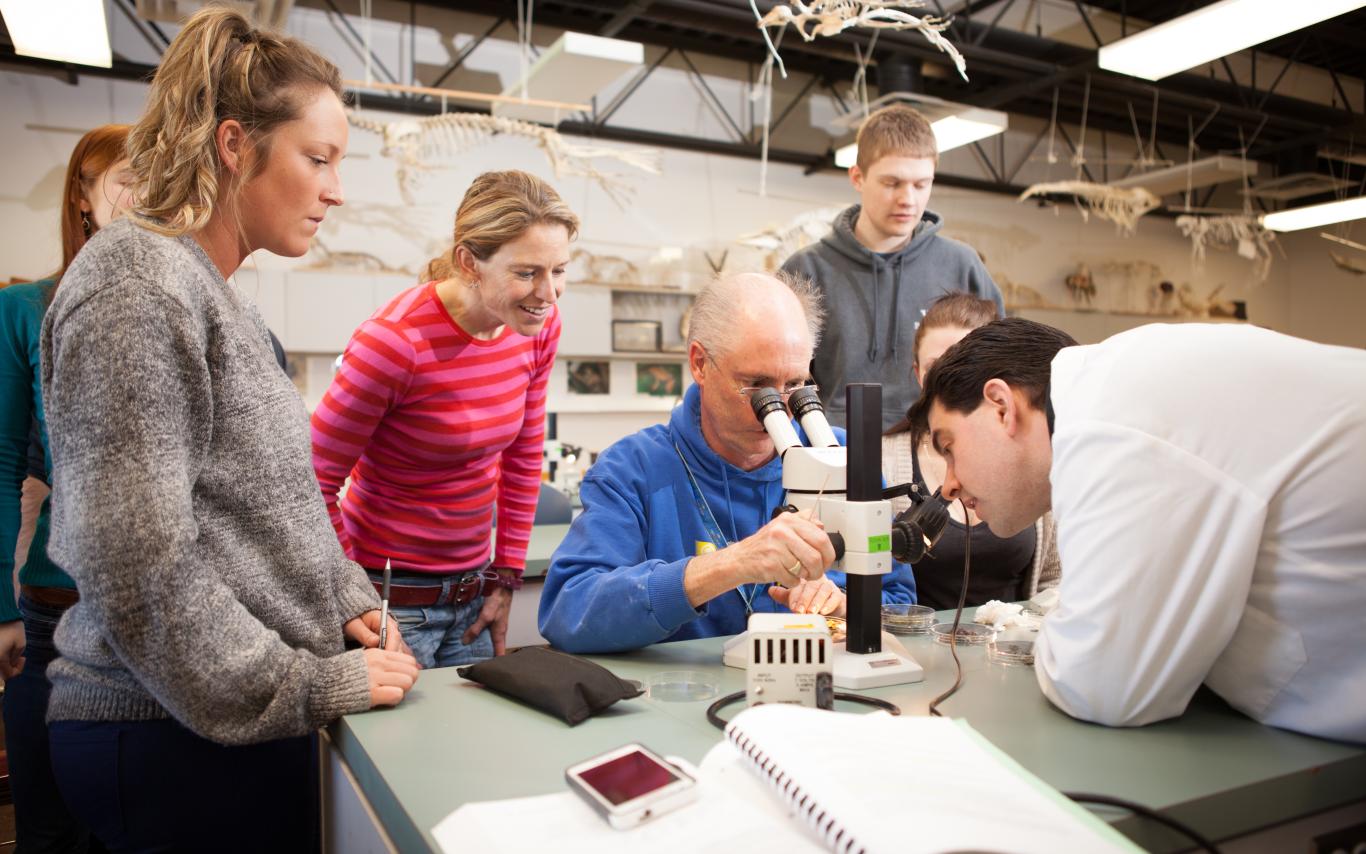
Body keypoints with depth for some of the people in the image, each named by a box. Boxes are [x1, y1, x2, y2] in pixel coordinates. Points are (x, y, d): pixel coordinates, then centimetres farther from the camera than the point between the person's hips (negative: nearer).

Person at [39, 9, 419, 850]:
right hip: (171, 740, -8)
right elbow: (140, 561, -23)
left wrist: (350, 600, 5)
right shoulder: (137, 287, -17)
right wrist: (316, 689, -17)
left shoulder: (217, 294, 12)